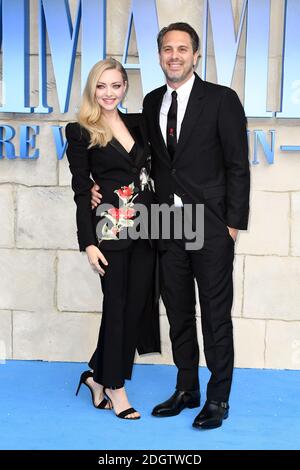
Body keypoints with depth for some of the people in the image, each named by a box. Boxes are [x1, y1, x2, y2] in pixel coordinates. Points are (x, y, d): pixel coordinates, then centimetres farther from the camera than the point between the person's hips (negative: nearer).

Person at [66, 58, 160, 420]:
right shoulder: (80, 132, -3)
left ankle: (98, 375, 24)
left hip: (144, 227, 5)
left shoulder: (138, 124, 11)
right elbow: (81, 190, -6)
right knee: (117, 305, 2)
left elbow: (152, 171, 12)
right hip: (110, 228, -5)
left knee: (137, 303, 7)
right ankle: (115, 386, 19)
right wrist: (88, 242, -11)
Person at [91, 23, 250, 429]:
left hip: (210, 227, -5)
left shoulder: (222, 99, -4)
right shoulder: (151, 102, 11)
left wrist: (233, 223, -10)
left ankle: (218, 398, 18)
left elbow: (238, 166, -6)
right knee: (179, 313, 14)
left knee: (216, 315, 4)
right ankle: (186, 390, 29)